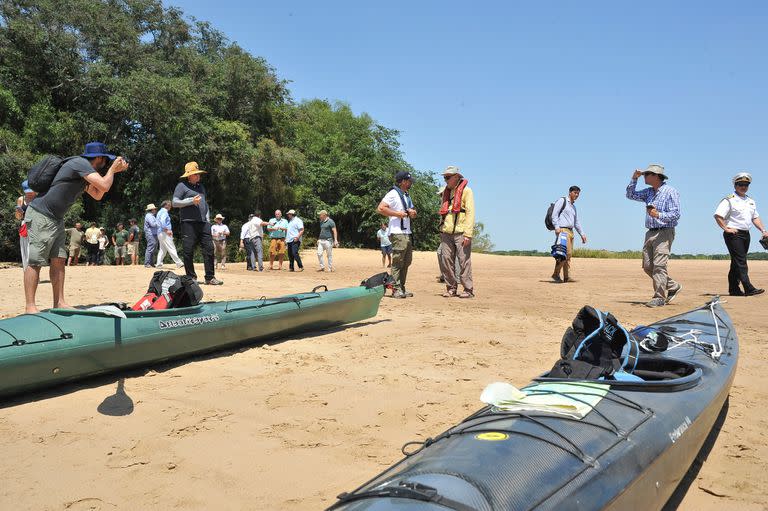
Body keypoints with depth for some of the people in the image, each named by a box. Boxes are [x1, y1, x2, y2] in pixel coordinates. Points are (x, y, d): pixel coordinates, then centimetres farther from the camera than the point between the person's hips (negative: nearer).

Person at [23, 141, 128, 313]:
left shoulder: (84, 171, 15)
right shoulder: (80, 163, -15)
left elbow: (97, 195, 21)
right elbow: (104, 186, -23)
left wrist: (113, 171, 15)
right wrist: (112, 169, -4)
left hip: (56, 219, 10)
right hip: (41, 216, -10)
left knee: (59, 260, 6)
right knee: (35, 261, -8)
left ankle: (59, 303, 9)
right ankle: (30, 307, -7)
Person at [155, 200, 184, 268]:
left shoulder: (159, 212, 21)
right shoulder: (164, 212, -10)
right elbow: (162, 221, -26)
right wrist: (167, 230, -28)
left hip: (160, 233, 10)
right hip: (164, 233, -10)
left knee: (162, 249, 12)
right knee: (171, 248, -12)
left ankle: (158, 264, 9)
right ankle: (179, 263, -15)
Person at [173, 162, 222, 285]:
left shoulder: (201, 186, 23)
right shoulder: (182, 186, 2)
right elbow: (175, 202, -5)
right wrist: (191, 201, -14)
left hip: (203, 224, 6)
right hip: (189, 223, -6)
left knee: (209, 249, -1)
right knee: (188, 251, -3)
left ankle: (210, 277, 2)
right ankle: (191, 278, 7)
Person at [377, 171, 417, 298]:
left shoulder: (407, 196, 22)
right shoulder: (393, 194, -7)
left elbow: (413, 211, 30)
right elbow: (380, 209, -16)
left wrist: (413, 213, 5)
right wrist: (397, 213, -17)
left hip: (407, 233, 9)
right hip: (397, 233, -9)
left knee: (406, 262, 10)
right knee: (397, 262, -9)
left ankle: (401, 288, 17)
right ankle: (396, 289, -6)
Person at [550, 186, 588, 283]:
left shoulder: (573, 206, 25)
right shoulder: (562, 201, 1)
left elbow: (576, 222, 30)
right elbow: (554, 215, -9)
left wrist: (582, 234, 22)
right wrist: (557, 227, -21)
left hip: (570, 231, 8)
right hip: (562, 230, -8)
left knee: (569, 254, 2)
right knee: (564, 253, -17)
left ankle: (567, 277, 2)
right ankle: (556, 274, -12)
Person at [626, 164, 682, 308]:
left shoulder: (670, 192, -6)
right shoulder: (649, 192, 16)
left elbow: (676, 214, -12)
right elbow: (630, 195, 20)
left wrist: (659, 215, -27)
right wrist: (634, 178, 11)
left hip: (664, 232, -8)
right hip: (650, 233, 8)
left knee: (659, 266, -11)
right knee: (648, 266, 7)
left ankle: (659, 298, -6)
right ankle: (673, 287, 22)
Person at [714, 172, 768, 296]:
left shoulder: (751, 201, 18)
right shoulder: (729, 200, -6)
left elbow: (755, 218, 22)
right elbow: (718, 216, -15)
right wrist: (726, 229, -16)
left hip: (746, 234, 8)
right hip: (734, 234, -8)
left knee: (737, 262, 11)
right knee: (740, 261, -12)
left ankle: (734, 289, 15)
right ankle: (748, 288, -18)